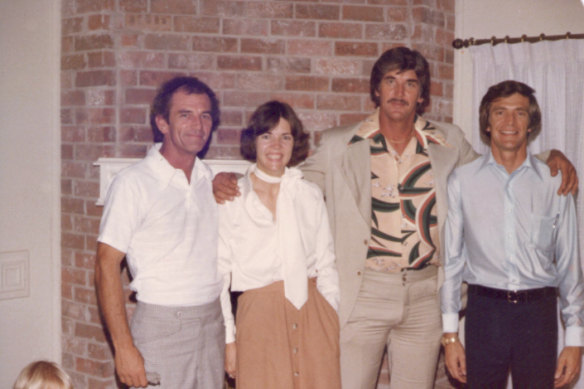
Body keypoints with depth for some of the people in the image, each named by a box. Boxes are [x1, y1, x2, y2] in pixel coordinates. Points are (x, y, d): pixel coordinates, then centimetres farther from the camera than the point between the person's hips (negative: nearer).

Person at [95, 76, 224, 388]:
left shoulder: (211, 179, 9)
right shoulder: (134, 182, -10)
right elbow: (107, 265, -12)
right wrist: (124, 348, -16)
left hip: (212, 324, 6)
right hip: (161, 326, -6)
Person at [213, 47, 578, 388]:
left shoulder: (449, 144, 6)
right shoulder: (339, 146, 0)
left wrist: (550, 157, 6)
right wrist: (231, 181, -6)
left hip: (425, 297, 2)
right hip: (363, 295, -2)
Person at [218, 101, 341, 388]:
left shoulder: (310, 195, 9)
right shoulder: (230, 199, 0)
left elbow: (326, 265, 13)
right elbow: (218, 274, 0)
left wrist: (334, 322, 6)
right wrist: (228, 338, -3)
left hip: (312, 315, 3)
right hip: (259, 316, -2)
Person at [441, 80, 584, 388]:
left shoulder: (554, 184, 4)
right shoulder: (462, 181, 2)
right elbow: (451, 259, 3)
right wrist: (449, 334, 1)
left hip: (538, 313, 1)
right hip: (485, 309, 0)